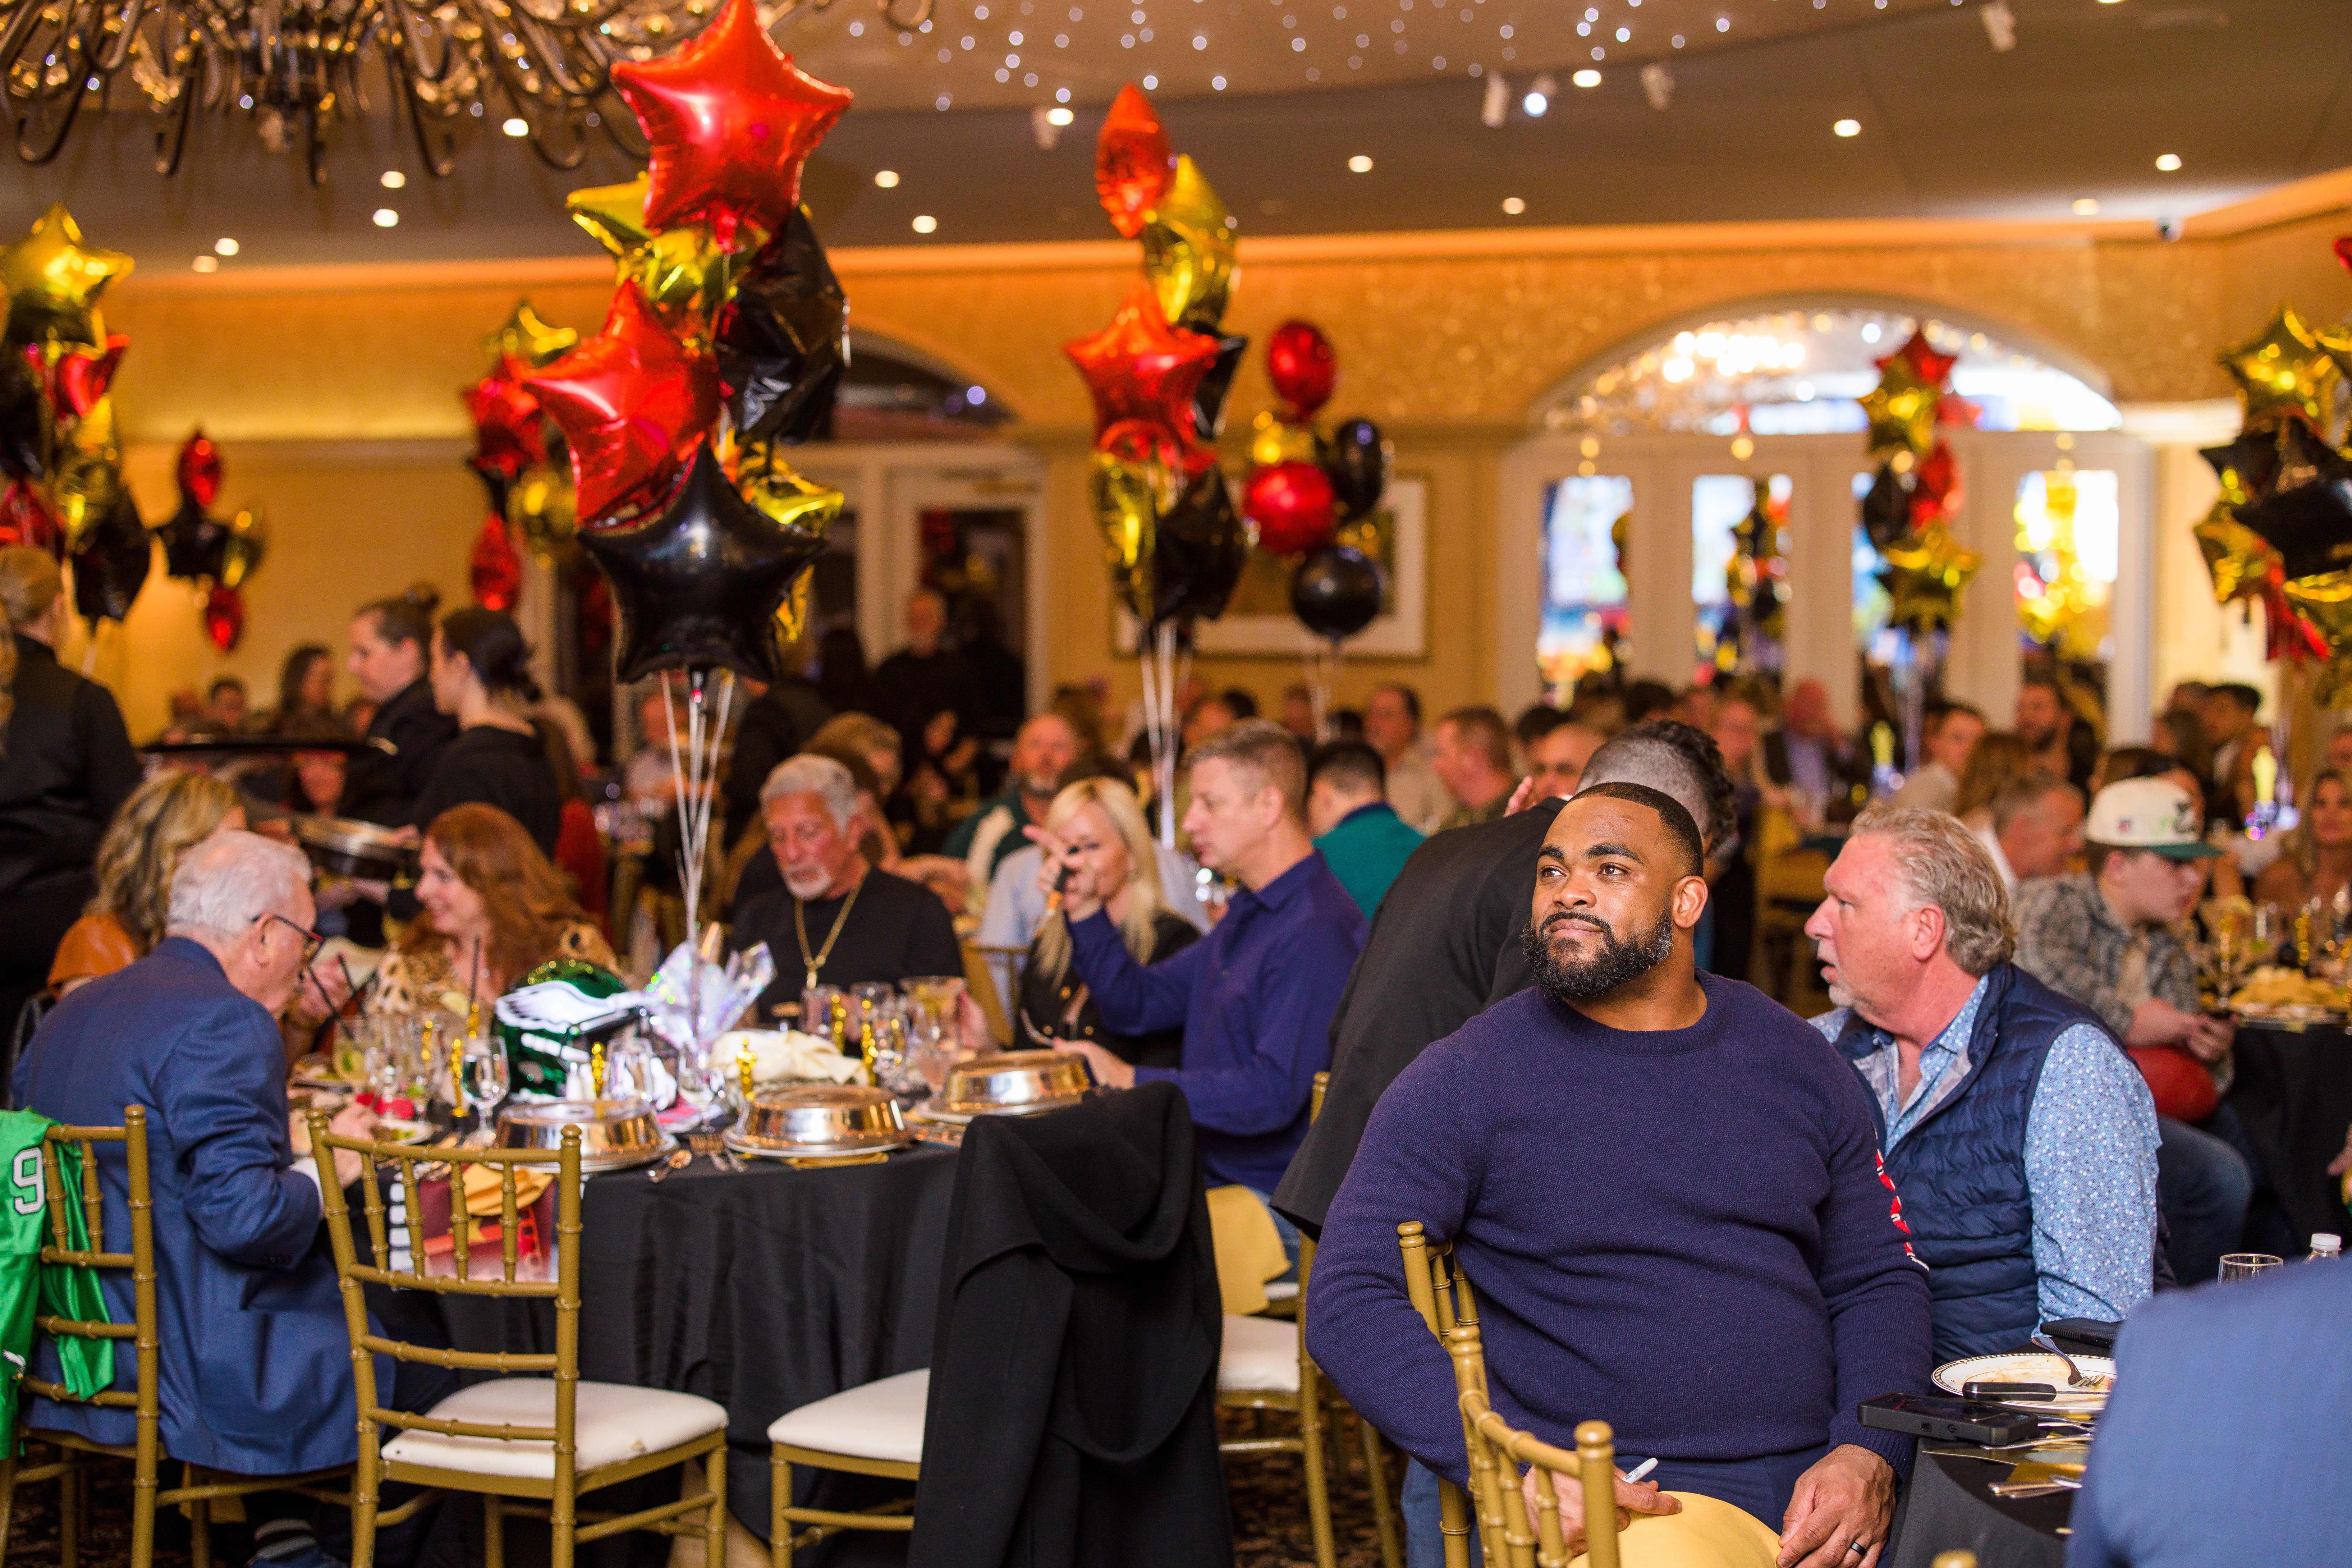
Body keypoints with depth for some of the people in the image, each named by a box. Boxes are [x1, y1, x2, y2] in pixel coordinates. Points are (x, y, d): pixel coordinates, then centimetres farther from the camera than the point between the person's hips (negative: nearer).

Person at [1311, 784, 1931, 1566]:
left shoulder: (1791, 1059, 13)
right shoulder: (1462, 1080, 0)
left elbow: (1878, 1276, 17)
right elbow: (1347, 1303, -7)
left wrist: (1870, 1456, -3)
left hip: (1800, 1498, 4)